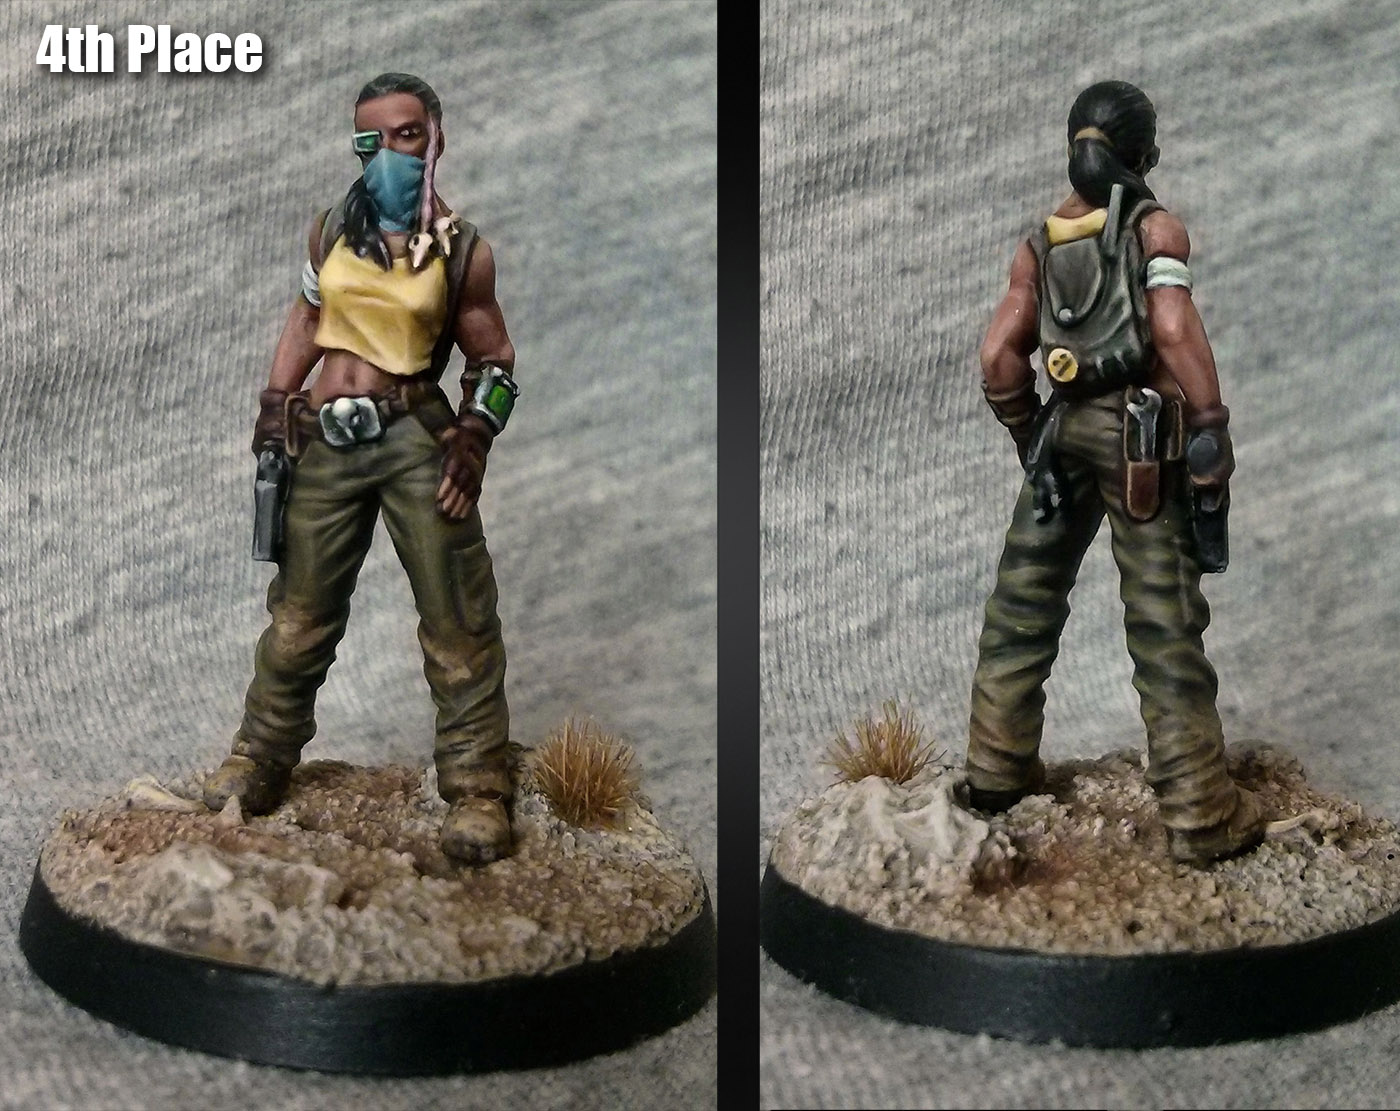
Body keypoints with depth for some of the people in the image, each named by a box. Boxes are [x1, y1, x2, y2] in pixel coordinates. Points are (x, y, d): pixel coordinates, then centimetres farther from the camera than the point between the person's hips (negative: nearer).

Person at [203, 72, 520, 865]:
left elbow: (493, 361, 3)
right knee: (301, 610, 13)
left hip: (416, 437, -3)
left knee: (458, 619, -4)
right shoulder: (333, 230, 6)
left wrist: (474, 441, -10)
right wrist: (277, 400, 10)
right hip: (328, 439, 3)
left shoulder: (462, 251, -3)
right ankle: (262, 757, 27)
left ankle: (477, 787, 3)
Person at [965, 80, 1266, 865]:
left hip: (1063, 431, 5)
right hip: (1142, 435, -5)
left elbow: (1000, 356, 4)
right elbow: (1176, 329, -20)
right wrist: (1213, 435, -16)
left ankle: (998, 770, 25)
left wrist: (1029, 433, 15)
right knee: (1166, 626, -4)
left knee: (1024, 603, 17)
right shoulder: (1155, 226, -5)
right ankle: (1203, 815, -1)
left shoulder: (1041, 243, 10)